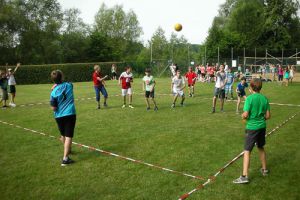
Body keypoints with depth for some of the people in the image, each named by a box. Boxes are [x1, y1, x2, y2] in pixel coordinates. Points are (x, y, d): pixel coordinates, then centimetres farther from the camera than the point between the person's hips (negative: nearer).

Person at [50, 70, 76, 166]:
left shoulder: (54, 92, -9)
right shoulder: (69, 85, -4)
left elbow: (53, 108, -9)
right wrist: (57, 87, 22)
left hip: (59, 116, 2)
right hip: (70, 114, -1)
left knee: (63, 135, 22)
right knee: (68, 136, -5)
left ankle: (67, 150, 47)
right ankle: (65, 158, -13)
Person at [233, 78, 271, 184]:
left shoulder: (250, 98, -16)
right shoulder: (264, 98, 0)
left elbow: (245, 115, -20)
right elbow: (268, 115, 3)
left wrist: (243, 116, 1)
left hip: (252, 127, -6)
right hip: (262, 126, 6)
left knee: (247, 151, -4)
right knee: (261, 148, 25)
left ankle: (244, 176, -6)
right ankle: (264, 169, 40)